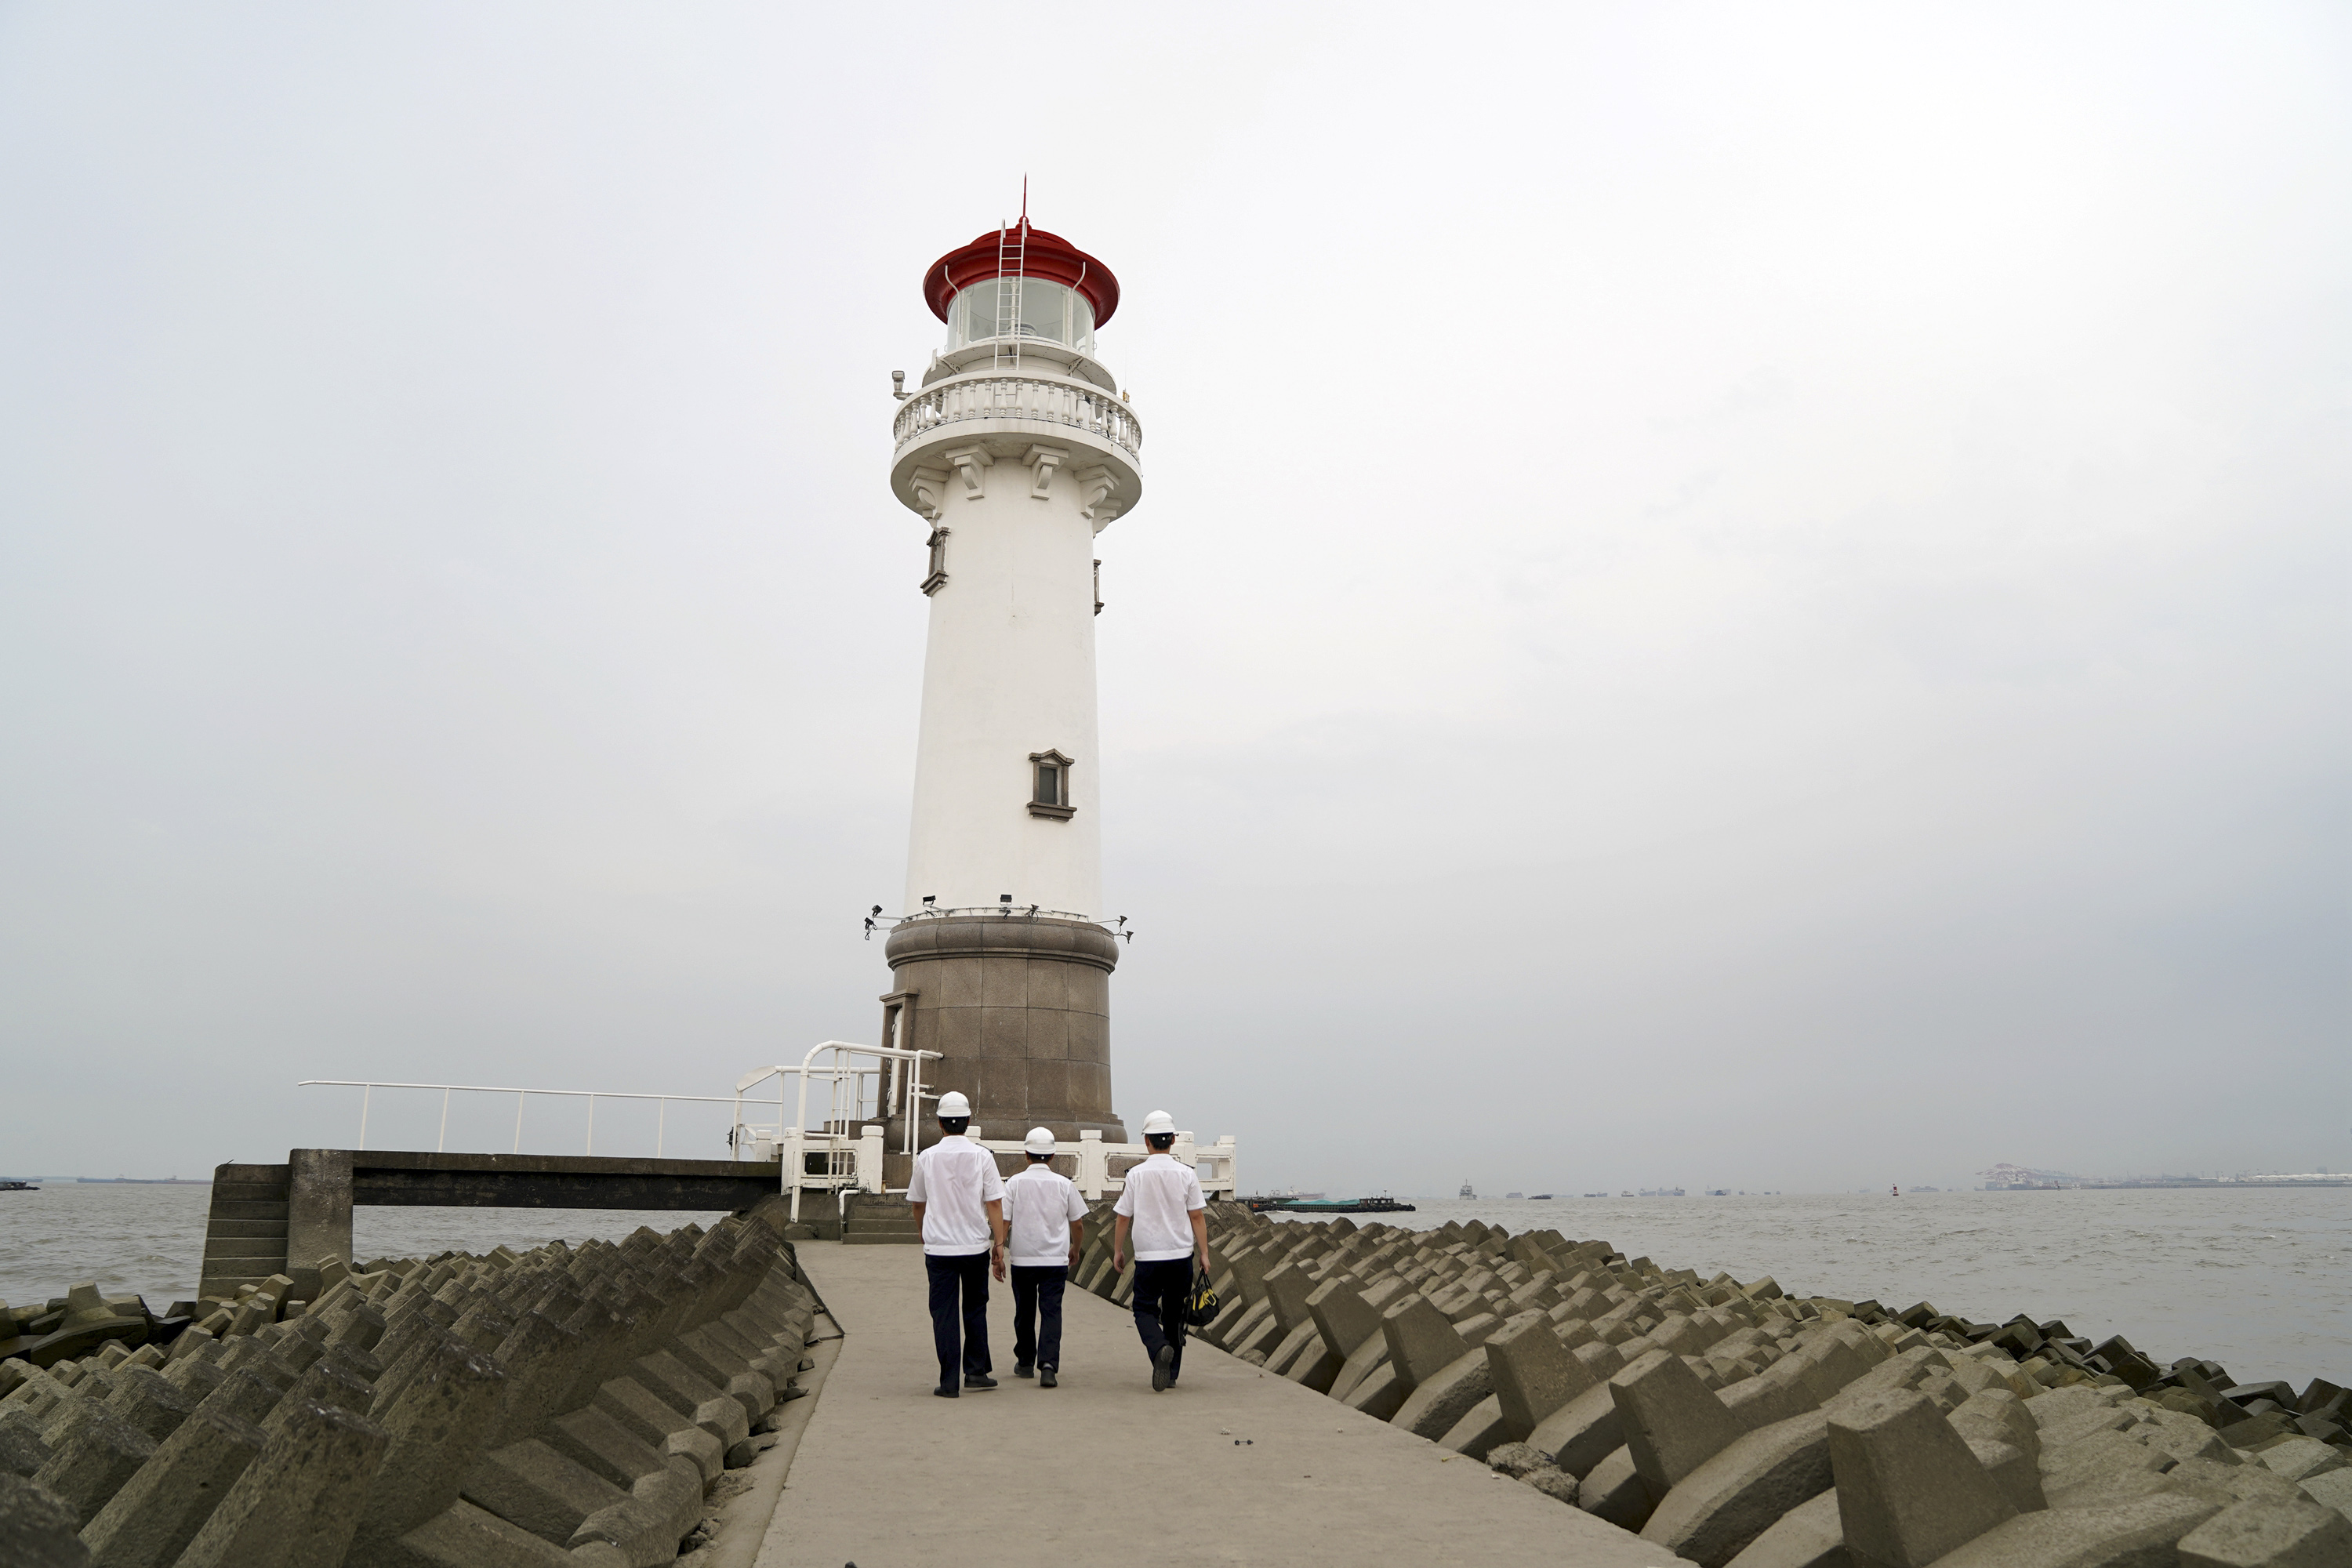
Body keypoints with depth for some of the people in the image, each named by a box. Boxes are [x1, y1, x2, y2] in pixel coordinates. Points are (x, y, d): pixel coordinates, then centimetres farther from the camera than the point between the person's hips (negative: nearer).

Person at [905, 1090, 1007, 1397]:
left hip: (938, 1247, 0)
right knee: (975, 1308, 17)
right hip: (976, 1245, 0)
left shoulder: (926, 1158, 0)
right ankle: (976, 1371, 19)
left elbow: (917, 1204, 12)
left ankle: (949, 1381, 4)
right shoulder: (982, 1156, -4)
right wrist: (999, 1245, -1)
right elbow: (995, 1203, -7)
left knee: (944, 1313, 5)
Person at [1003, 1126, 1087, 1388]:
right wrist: (1075, 1250, 22)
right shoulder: (1064, 1184, -1)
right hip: (1056, 1259, 0)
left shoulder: (1014, 1183, -4)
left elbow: (1003, 1222, -5)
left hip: (1022, 1258, 0)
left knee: (1024, 1311, 16)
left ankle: (1025, 1362, 27)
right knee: (1051, 1312, 0)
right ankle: (1049, 1364, -16)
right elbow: (1078, 1224, 5)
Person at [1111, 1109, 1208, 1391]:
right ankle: (1171, 1374, 19)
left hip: (1148, 1255, -2)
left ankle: (1159, 1348, -21)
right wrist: (1204, 1253, 5)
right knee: (1174, 1313, 14)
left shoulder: (1136, 1174, -4)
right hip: (1181, 1254, 2)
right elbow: (1197, 1216, -1)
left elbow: (1123, 1217, 1)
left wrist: (1118, 1251, 13)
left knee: (1145, 1309, 7)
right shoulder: (1186, 1174, -2)